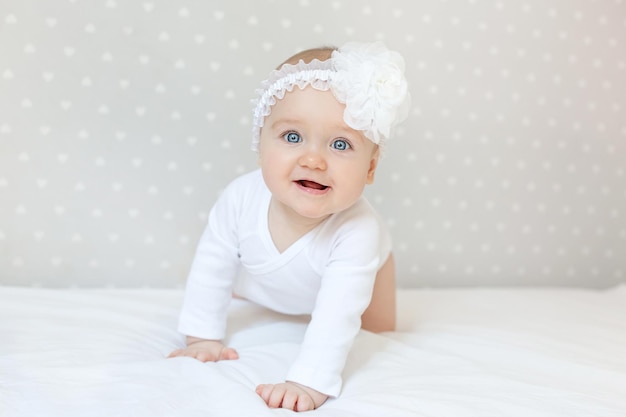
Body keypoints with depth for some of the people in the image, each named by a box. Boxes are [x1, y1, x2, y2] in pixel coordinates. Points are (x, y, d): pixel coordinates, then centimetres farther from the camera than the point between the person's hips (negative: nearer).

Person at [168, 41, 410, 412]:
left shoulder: (358, 232, -48)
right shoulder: (242, 198, -39)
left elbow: (338, 318, -49)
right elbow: (212, 268, -25)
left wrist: (310, 382, -55)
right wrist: (203, 338, -20)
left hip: (356, 265, -3)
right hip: (272, 282, 3)